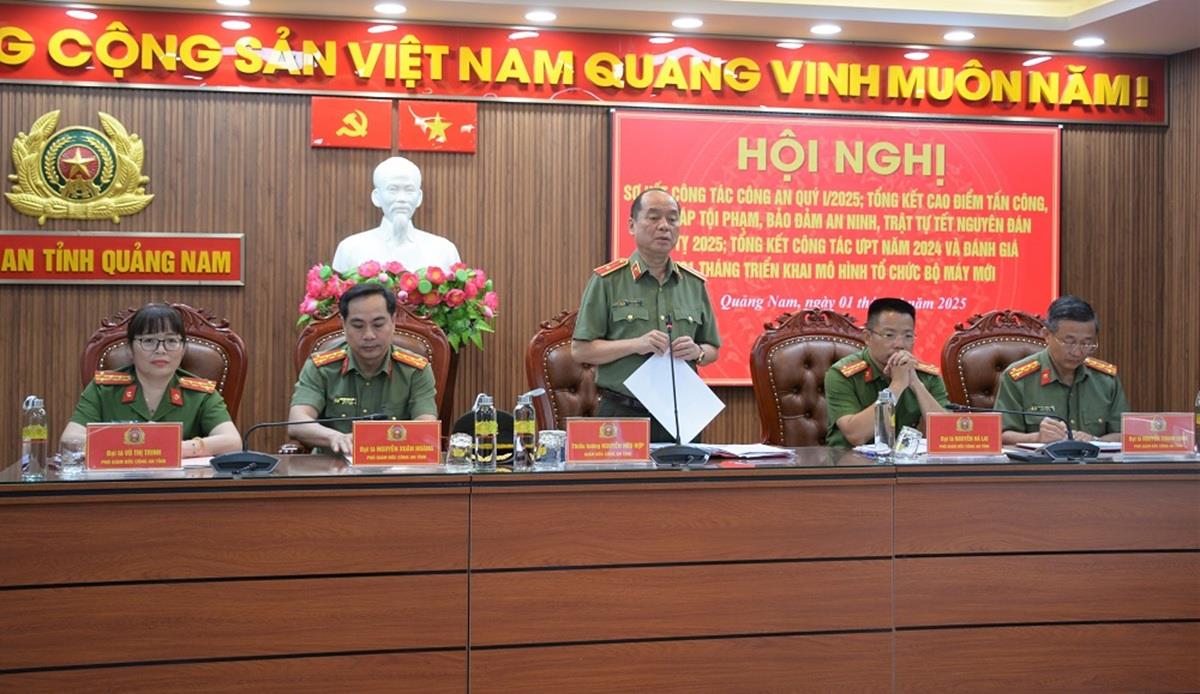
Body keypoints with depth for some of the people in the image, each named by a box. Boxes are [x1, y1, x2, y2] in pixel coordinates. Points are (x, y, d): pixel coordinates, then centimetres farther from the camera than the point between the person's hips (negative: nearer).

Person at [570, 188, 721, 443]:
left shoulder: (694, 283, 9)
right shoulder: (607, 281, -2)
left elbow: (713, 350, 15)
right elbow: (580, 349, -5)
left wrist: (697, 352, -7)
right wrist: (635, 345, -17)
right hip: (622, 414, -3)